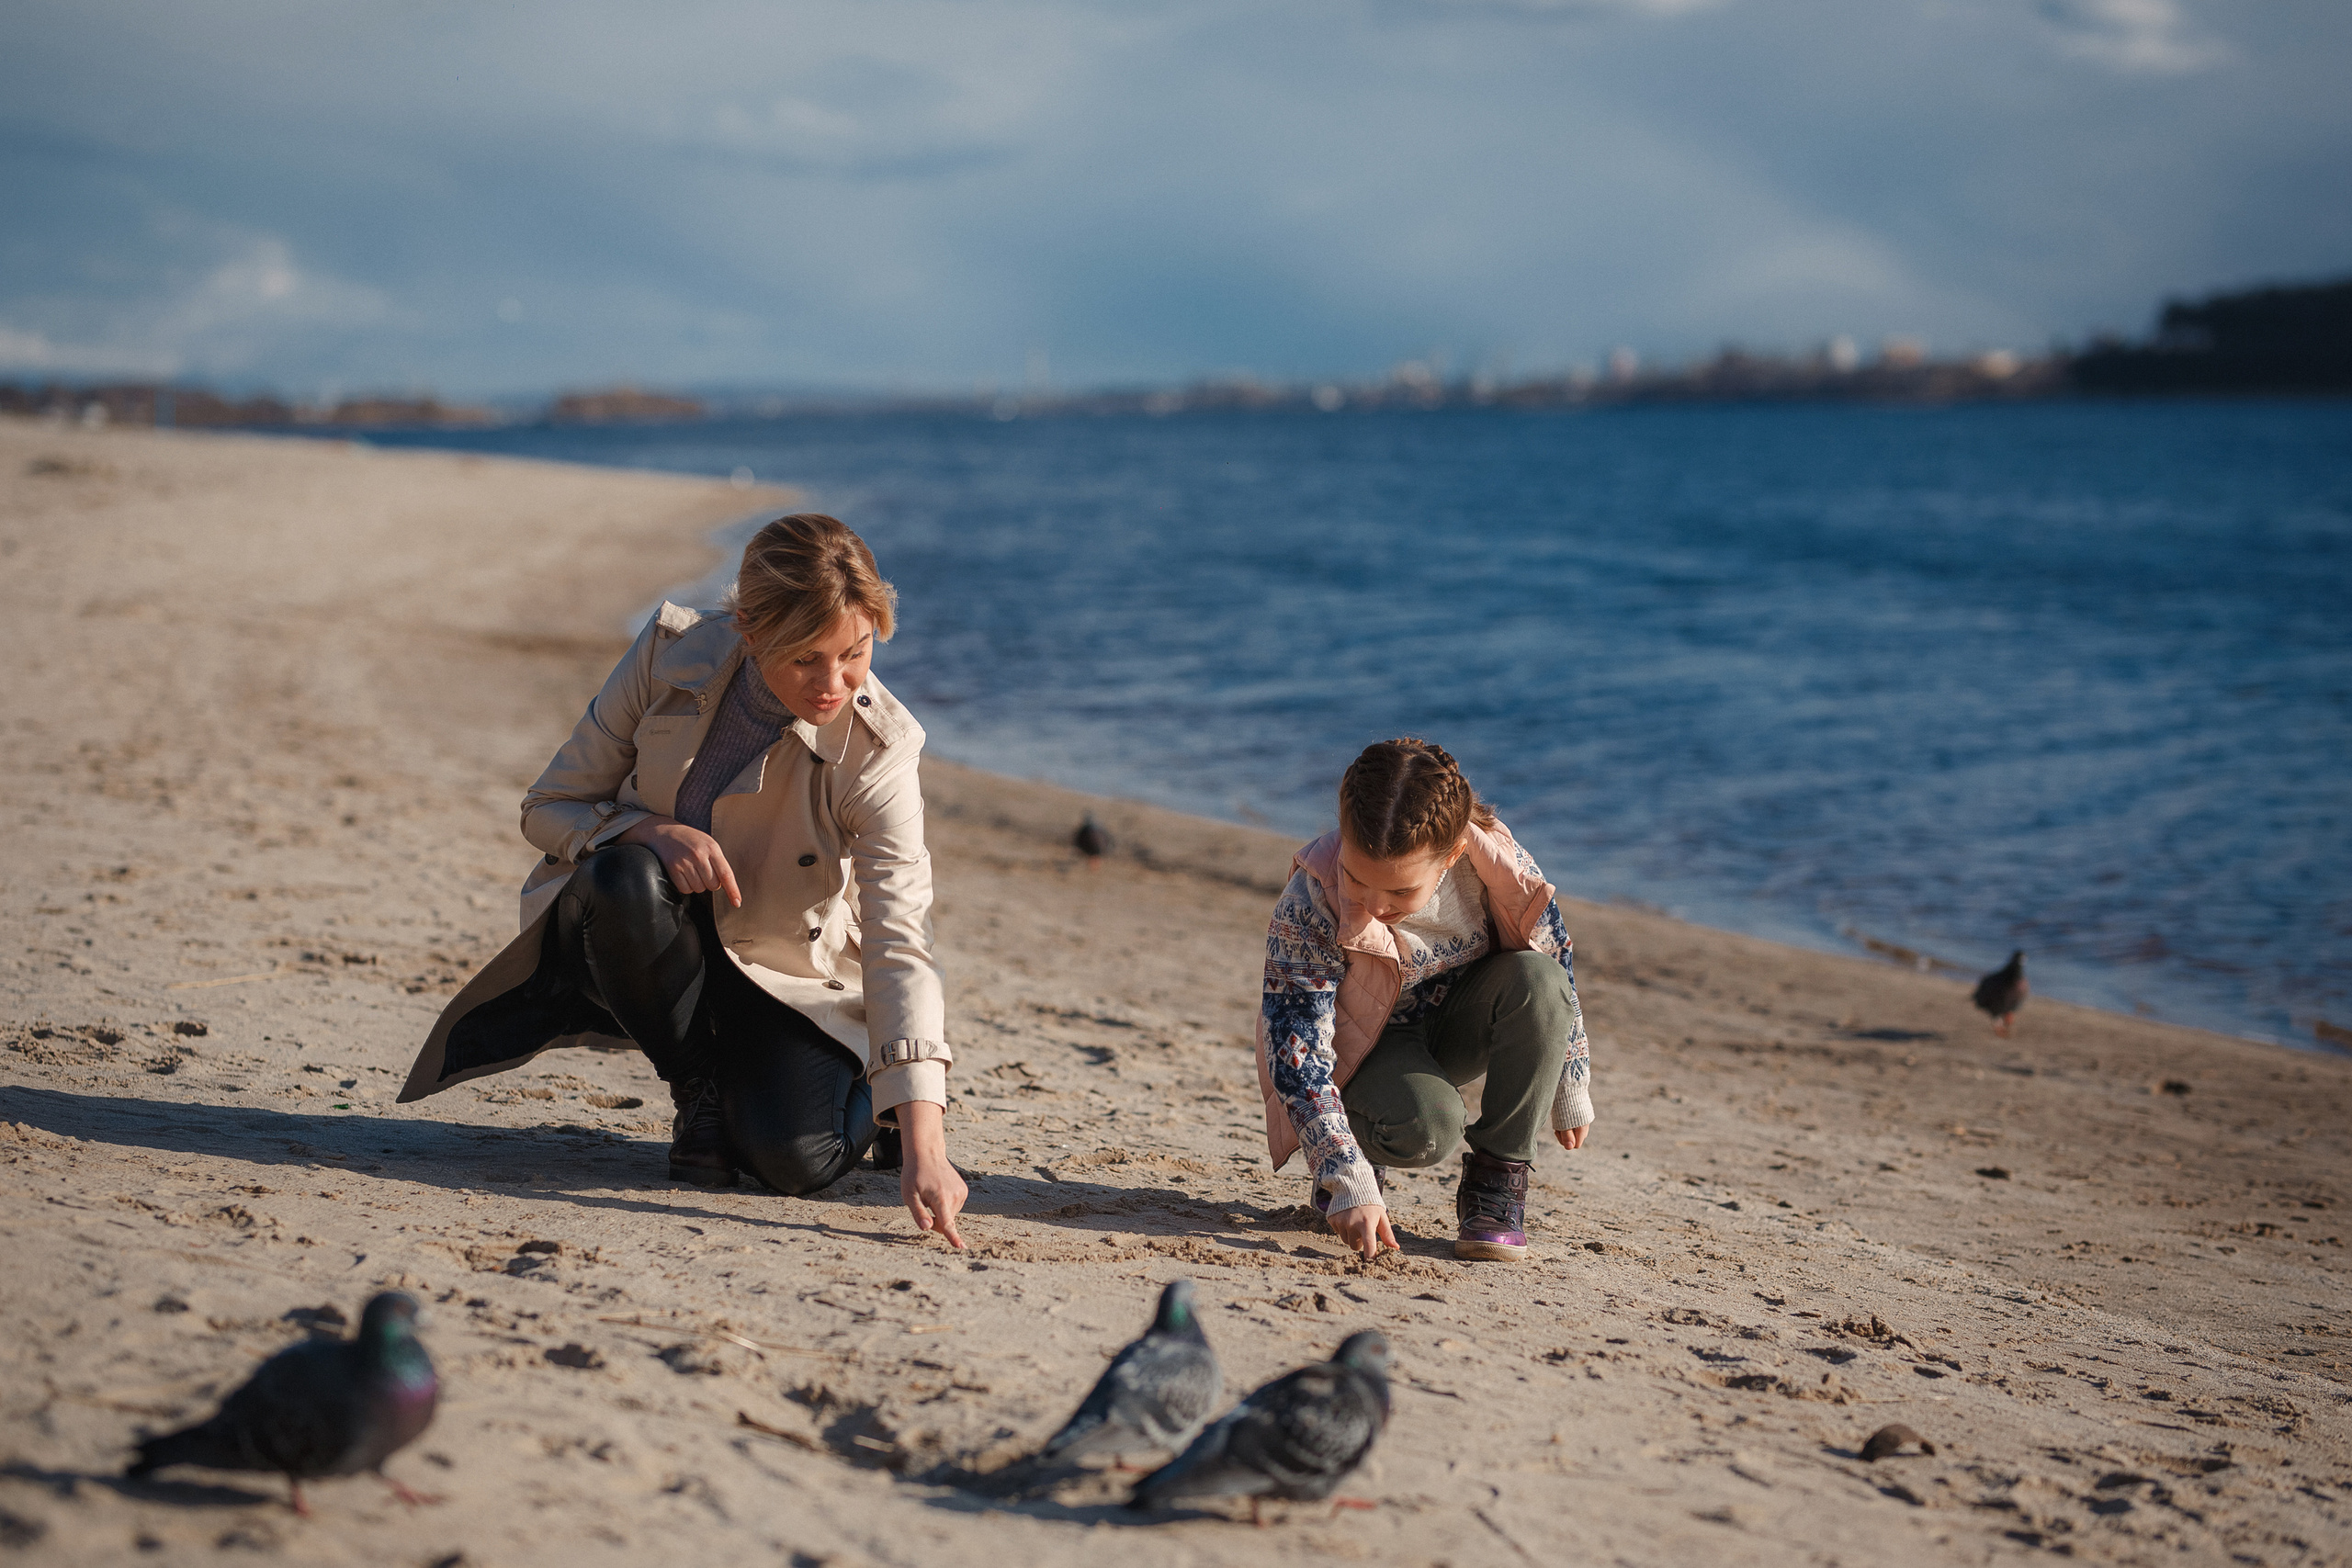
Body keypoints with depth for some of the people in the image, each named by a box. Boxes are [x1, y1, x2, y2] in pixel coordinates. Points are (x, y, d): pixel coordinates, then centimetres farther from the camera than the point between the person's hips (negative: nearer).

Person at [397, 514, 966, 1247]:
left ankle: (871, 1097, 12)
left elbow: (900, 946, -33)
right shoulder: (672, 652, -19)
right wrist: (649, 831, -31)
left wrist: (924, 1148, -44)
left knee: (794, 1158, -27)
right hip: (644, 941, 2)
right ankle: (698, 1088, -8)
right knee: (624, 880, -35)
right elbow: (549, 807, -7)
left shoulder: (876, 748, -25)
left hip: (784, 977, -2)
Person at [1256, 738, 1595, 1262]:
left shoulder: (1499, 863, -25)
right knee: (1427, 1128, -36)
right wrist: (1350, 1183, -40)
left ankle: (1497, 1176, -14)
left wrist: (1571, 1091, 3)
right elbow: (1296, 1058, -31)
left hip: (1458, 1028, 4)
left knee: (1536, 979, -29)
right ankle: (1362, 1156, 2)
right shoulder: (1308, 909, -32)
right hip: (1365, 1048, -3)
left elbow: (1557, 969, -6)